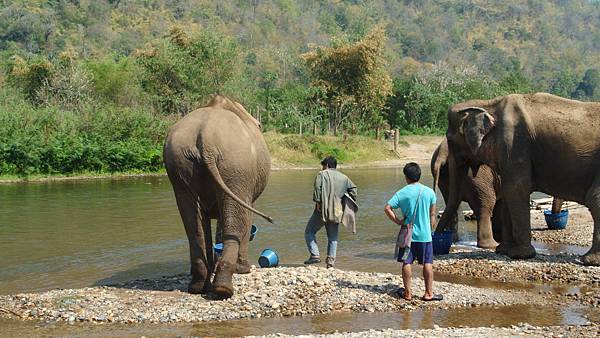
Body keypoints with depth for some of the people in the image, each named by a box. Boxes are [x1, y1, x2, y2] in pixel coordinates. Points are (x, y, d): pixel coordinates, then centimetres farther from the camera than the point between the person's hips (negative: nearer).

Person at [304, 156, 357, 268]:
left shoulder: (322, 174, 2)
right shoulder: (344, 177, 16)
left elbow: (318, 188, -14)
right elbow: (353, 189, 12)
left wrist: (317, 201, -14)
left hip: (322, 210, -4)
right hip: (336, 212, 4)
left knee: (309, 232, 6)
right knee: (333, 237, 14)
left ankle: (315, 255, -7)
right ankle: (331, 259, 2)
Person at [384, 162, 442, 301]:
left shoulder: (402, 193, -6)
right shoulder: (429, 192, -3)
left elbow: (387, 208, -14)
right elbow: (432, 214, 4)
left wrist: (397, 221, -6)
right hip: (425, 234, 0)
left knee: (407, 263, 7)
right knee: (428, 263, 7)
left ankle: (407, 292, 11)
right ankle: (429, 293, 10)